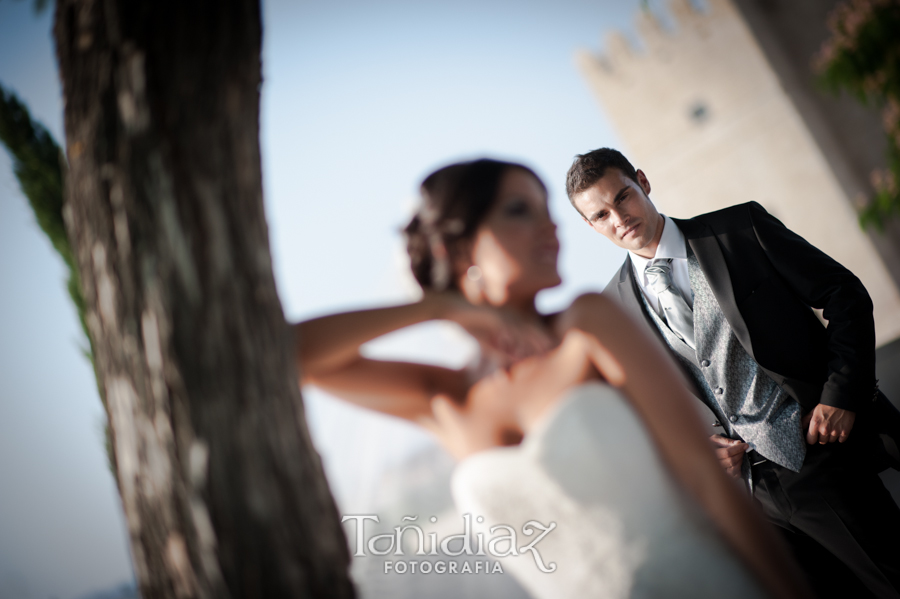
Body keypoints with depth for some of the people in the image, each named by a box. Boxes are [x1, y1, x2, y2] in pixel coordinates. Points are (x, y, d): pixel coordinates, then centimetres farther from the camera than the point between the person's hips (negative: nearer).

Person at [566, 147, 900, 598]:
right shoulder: (616, 307, 3)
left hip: (818, 457, -2)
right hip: (738, 486, 2)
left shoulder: (741, 227, -4)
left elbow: (845, 294, -2)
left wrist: (840, 396, -11)